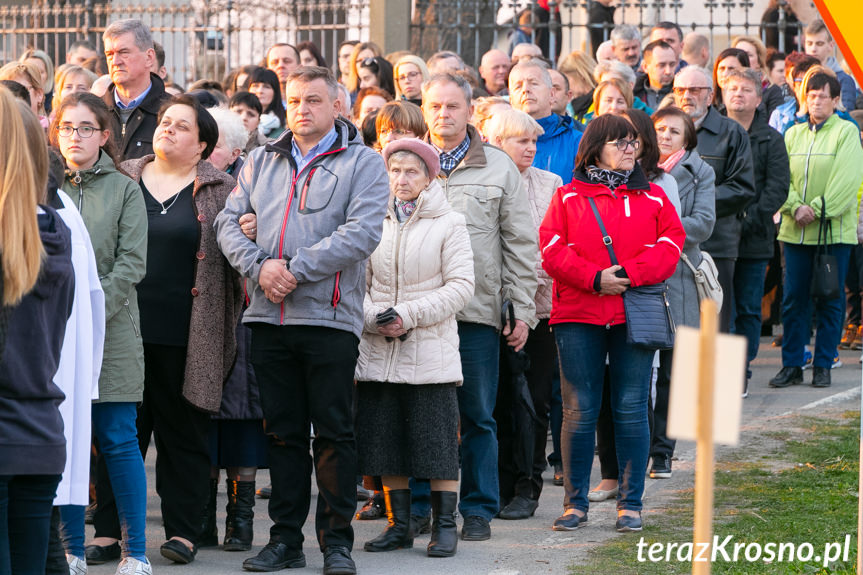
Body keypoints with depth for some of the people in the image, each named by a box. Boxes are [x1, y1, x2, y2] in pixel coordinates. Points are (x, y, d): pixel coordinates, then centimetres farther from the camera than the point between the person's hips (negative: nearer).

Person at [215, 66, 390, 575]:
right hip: (268, 317, 4)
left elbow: (362, 233, -10)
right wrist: (259, 265, -10)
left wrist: (297, 270, -15)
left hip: (329, 316, -4)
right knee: (283, 432, 9)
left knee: (334, 433, -1)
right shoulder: (262, 163, 16)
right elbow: (230, 221, 9)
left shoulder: (363, 163, 2)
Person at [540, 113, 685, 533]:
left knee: (631, 410, 0)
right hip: (578, 316, -1)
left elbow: (670, 246, 2)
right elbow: (552, 249, -1)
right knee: (579, 410, 0)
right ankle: (575, 503, 8)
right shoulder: (567, 197, 9)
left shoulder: (653, 197, 12)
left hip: (635, 316, 1)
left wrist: (627, 274, -12)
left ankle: (630, 503, 7)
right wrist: (595, 278, -13)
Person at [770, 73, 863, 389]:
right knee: (793, 299, 2)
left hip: (834, 230, -3)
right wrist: (795, 207, -12)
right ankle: (791, 365, 9)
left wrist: (817, 210, -16)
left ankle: (823, 366, 9)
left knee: (830, 301, 2)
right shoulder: (793, 134, 11)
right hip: (795, 230, 3)